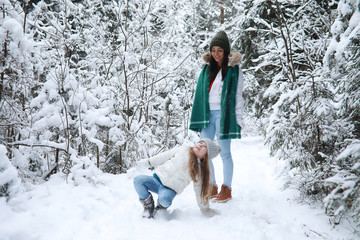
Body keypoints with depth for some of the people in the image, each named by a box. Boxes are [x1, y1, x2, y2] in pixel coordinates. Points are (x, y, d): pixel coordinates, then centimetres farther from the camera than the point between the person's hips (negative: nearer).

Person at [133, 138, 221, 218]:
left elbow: (200, 190, 4)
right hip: (158, 178, 3)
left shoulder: (199, 170, -3)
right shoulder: (183, 150, -1)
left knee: (164, 199, -35)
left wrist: (205, 209, 8)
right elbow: (164, 156, 8)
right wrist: (148, 162, 7)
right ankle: (148, 205, 2)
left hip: (170, 189, -2)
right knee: (138, 180, -22)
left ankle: (162, 206, 4)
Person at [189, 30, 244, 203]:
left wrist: (238, 117, -4)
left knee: (224, 153, 1)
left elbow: (238, 95, 1)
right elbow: (200, 93, 15)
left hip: (223, 114, -5)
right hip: (207, 114, 5)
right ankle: (211, 187, 16)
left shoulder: (234, 68, 1)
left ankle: (226, 189, 12)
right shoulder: (207, 68, 13)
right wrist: (196, 115, 11)